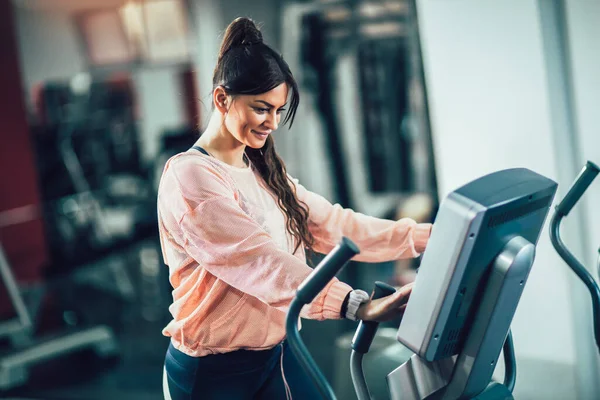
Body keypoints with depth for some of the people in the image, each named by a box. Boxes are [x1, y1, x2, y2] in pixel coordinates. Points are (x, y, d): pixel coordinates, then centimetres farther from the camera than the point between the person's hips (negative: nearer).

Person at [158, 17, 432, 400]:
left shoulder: (263, 172, 9)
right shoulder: (189, 178, -18)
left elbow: (333, 224, 2)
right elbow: (261, 262, -29)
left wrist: (427, 236, -8)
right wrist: (359, 305, -39)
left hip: (278, 353, 7)